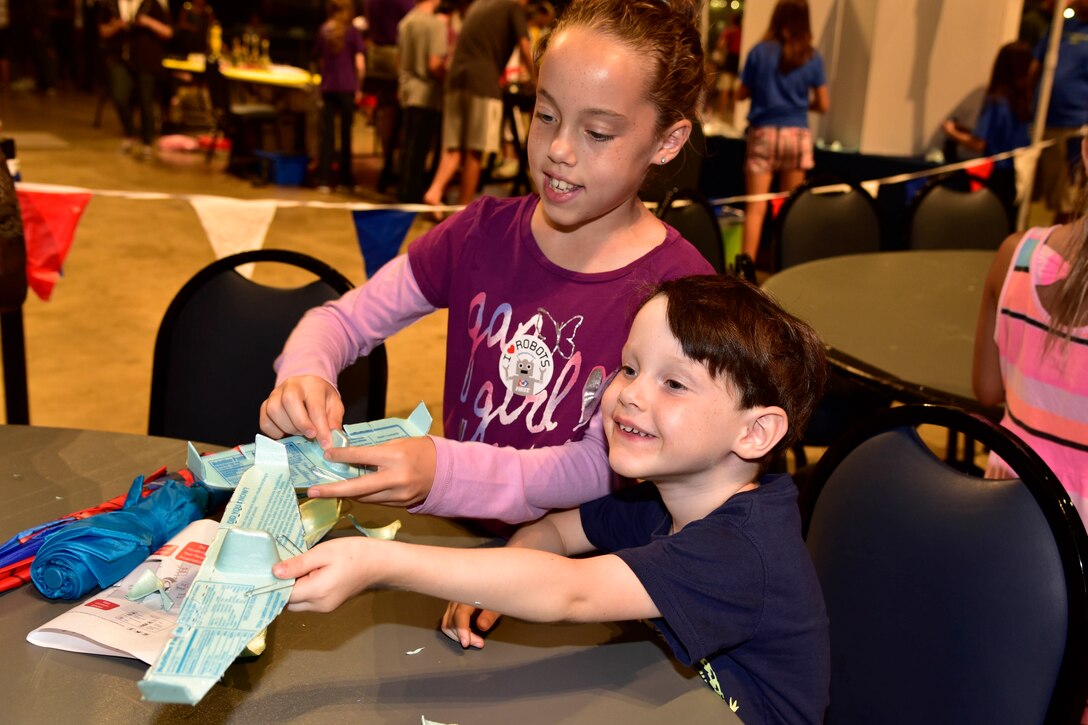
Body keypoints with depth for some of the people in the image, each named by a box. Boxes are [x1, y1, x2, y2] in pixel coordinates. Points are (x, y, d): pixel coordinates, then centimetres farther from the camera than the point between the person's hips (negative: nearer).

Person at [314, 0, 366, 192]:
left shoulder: (323, 31, 6)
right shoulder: (352, 31, -4)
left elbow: (319, 60, 13)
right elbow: (360, 64, -7)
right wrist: (359, 87, 2)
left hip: (327, 88, 3)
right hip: (347, 88, -3)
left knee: (327, 133, 4)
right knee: (346, 133, 7)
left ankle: (324, 179, 0)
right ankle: (345, 178, 13)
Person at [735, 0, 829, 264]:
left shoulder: (760, 51, -3)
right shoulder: (812, 58, 1)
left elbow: (741, 94, 2)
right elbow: (823, 104, 3)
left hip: (763, 133, -1)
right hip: (798, 135, 2)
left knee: (756, 206, -4)